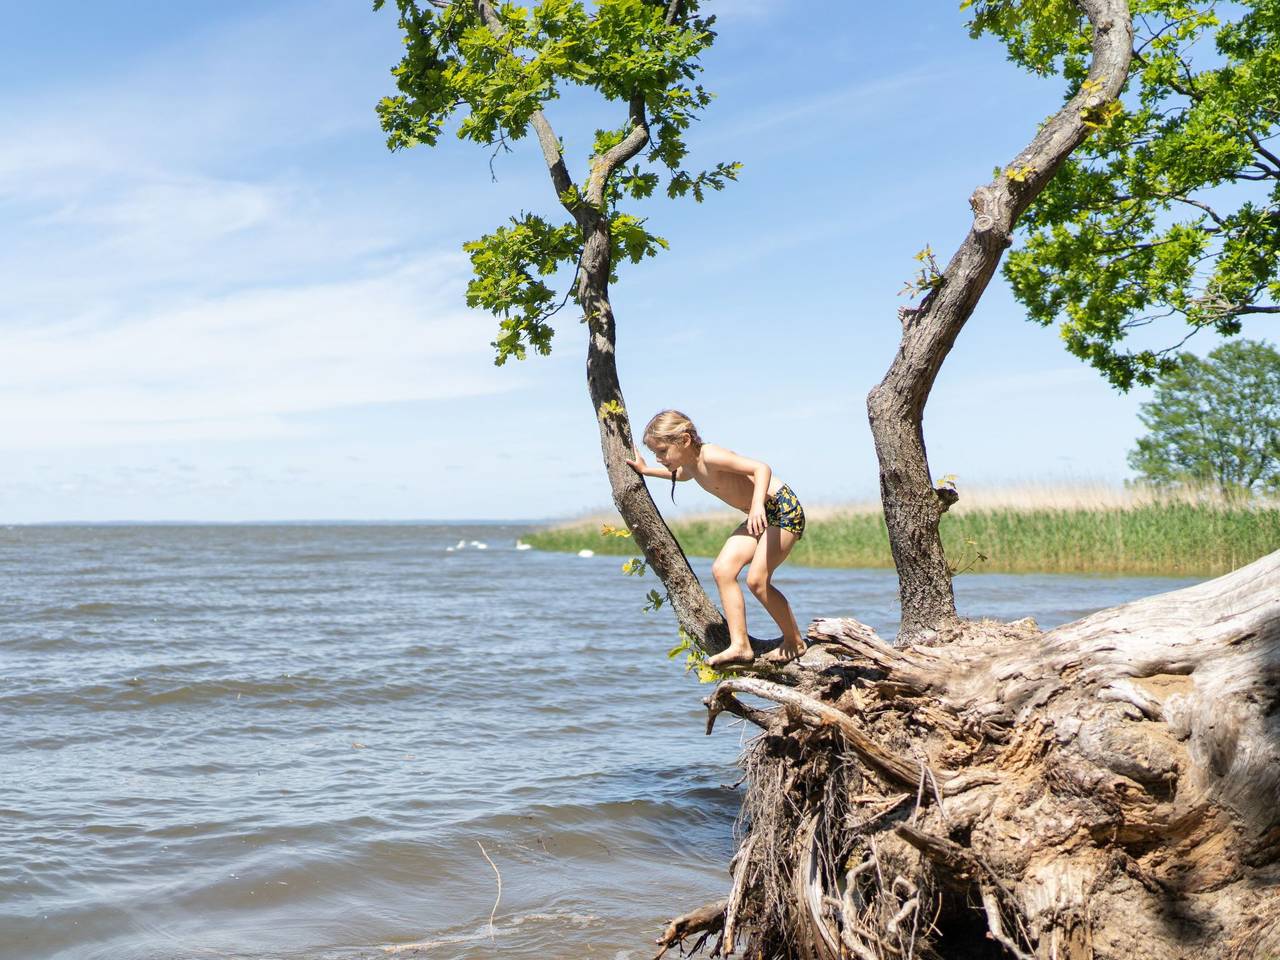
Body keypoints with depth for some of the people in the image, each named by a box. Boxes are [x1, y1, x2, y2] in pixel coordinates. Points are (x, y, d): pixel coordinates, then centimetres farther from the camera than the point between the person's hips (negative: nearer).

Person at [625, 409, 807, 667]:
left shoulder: (710, 456, -23)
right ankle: (740, 645, -3)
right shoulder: (690, 466, 6)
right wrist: (645, 470, 31)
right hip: (759, 517, 10)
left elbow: (761, 468, -32)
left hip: (783, 507, -10)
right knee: (722, 569, -4)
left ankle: (795, 642, 4)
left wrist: (757, 505, -46)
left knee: (757, 580, -16)